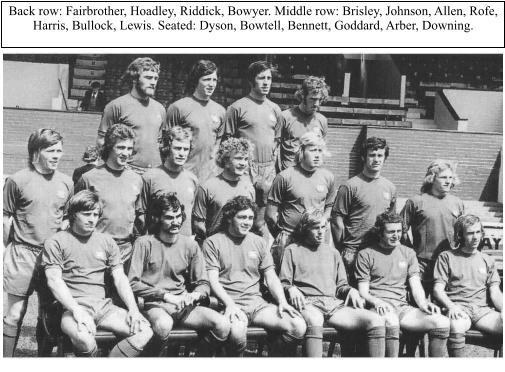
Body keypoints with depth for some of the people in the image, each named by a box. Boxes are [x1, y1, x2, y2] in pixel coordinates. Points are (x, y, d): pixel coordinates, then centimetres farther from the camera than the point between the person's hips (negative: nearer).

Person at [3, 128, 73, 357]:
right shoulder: (18, 181, -5)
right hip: (22, 254, -3)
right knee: (15, 314, 1)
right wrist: (11, 249, 0)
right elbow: (6, 218, 0)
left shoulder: (66, 182, 5)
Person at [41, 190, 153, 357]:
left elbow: (120, 278, 12)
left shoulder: (107, 241, 16)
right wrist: (77, 310, -20)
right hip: (73, 307, -4)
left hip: (104, 305, 4)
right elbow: (54, 281, -6)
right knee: (83, 338, -37)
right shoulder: (56, 242, 4)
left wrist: (133, 309, -5)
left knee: (144, 331, -19)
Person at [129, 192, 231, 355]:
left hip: (183, 305, 4)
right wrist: (166, 296, -14)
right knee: (163, 325, -40)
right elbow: (133, 284, -7)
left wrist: (193, 296, -12)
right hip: (154, 304, -4)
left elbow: (204, 285, 11)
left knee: (223, 325, -20)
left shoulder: (190, 245, 10)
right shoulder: (144, 243, -1)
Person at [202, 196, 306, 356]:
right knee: (237, 333, -38)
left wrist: (282, 302, -4)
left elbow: (271, 278, 14)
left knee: (298, 327, -19)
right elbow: (213, 281, -4)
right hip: (229, 303, -4)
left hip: (256, 302, 5)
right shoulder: (213, 242, 5)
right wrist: (229, 304, -20)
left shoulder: (259, 242, 18)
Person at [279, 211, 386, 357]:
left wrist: (350, 290, 4)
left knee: (376, 320, -20)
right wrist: (291, 289, -13)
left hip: (334, 303, 5)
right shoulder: (292, 250, 15)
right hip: (308, 302, -4)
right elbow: (283, 283, 10)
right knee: (314, 321, -43)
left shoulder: (333, 252, 28)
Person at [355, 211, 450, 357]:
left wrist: (423, 304, -9)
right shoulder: (365, 254, 8)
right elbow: (363, 292, 3)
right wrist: (376, 301, -19)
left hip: (403, 307, 4)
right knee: (391, 322, -40)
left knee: (443, 323, -21)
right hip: (379, 307, -4)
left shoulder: (408, 253, 21)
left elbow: (416, 286, 13)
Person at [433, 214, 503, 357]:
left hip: (482, 309, 3)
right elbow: (437, 289, 4)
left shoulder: (487, 260, 22)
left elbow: (495, 293, 14)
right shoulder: (446, 257, 12)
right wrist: (451, 306, -17)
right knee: (456, 326, -38)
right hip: (457, 308, -3)